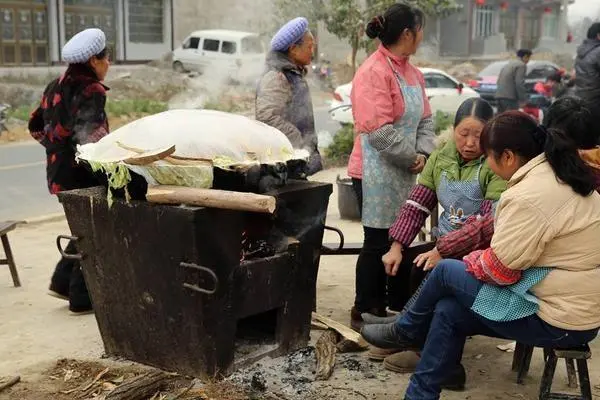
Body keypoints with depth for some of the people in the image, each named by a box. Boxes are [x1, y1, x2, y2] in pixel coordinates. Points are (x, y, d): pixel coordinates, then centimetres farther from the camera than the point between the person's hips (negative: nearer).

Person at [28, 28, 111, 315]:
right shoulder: (91, 90, -16)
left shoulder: (56, 87, 11)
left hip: (59, 170, 8)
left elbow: (37, 126, 16)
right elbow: (91, 135, -28)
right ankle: (82, 298, 12)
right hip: (82, 173, -8)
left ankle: (63, 281, 24)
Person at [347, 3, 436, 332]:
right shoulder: (373, 73, -18)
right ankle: (362, 314, 12)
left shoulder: (412, 72, 12)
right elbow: (379, 131, -23)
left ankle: (380, 307, 25)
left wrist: (423, 153, -5)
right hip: (377, 172, -9)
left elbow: (425, 119, 13)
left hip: (404, 172, 9)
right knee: (377, 243, -1)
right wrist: (413, 159, -14)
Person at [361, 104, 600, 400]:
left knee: (446, 272, 1)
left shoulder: (529, 196, -24)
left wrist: (470, 261, 2)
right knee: (448, 311, 9)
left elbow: (499, 269, -18)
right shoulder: (564, 175, 7)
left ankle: (406, 332, 27)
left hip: (554, 319, -9)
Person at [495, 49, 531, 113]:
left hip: (499, 96, 9)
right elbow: (519, 83, -14)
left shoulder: (508, 64, 23)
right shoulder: (521, 65, -4)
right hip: (509, 98, -9)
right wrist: (523, 100, -12)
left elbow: (499, 81, 21)